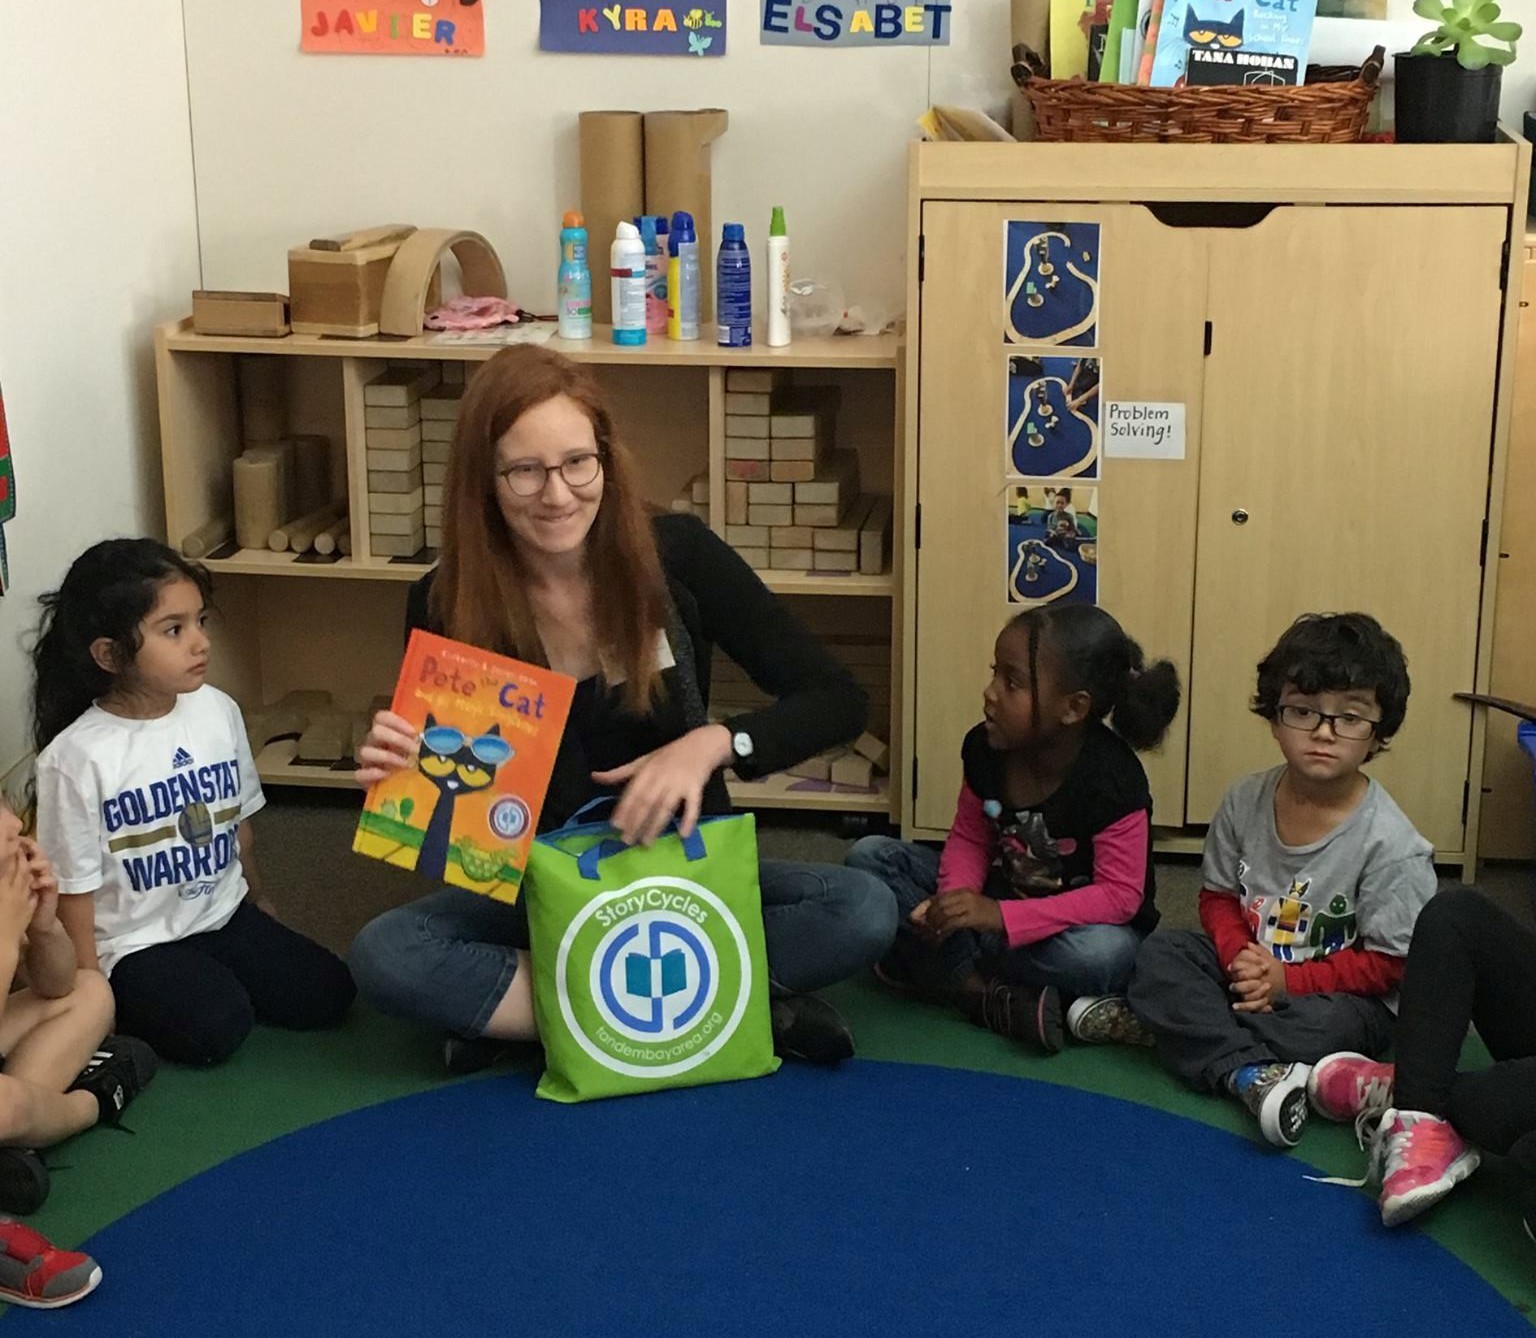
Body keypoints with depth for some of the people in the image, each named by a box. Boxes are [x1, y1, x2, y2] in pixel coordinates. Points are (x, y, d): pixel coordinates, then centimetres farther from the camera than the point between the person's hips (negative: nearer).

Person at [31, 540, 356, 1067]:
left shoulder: (218, 711, -3)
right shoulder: (75, 759, -19)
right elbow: (74, 891, -12)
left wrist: (258, 910, 20)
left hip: (226, 914, 6)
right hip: (137, 942, -6)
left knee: (328, 994, -6)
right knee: (216, 1028, -25)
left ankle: (215, 980, 13)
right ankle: (132, 1003, 2)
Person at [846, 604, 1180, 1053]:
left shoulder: (1112, 780, -25)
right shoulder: (985, 748, -9)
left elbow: (1119, 895, -26)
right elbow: (969, 839, 2)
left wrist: (1001, 915, -35)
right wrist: (955, 898, -22)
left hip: (1076, 924, -5)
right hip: (997, 905, 5)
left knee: (1104, 954, -41)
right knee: (869, 857, -11)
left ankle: (933, 963, -20)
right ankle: (986, 994, -25)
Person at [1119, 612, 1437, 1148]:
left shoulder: (1388, 844, -19)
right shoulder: (1244, 802, -6)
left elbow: (1388, 964, -15)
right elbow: (1219, 897, 4)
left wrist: (1288, 981, -22)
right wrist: (1241, 959, -17)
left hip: (1341, 991, -5)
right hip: (1251, 965, 5)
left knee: (1326, 1025, -36)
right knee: (1158, 954, -16)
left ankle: (1175, 1024, -22)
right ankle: (1248, 1071, -31)